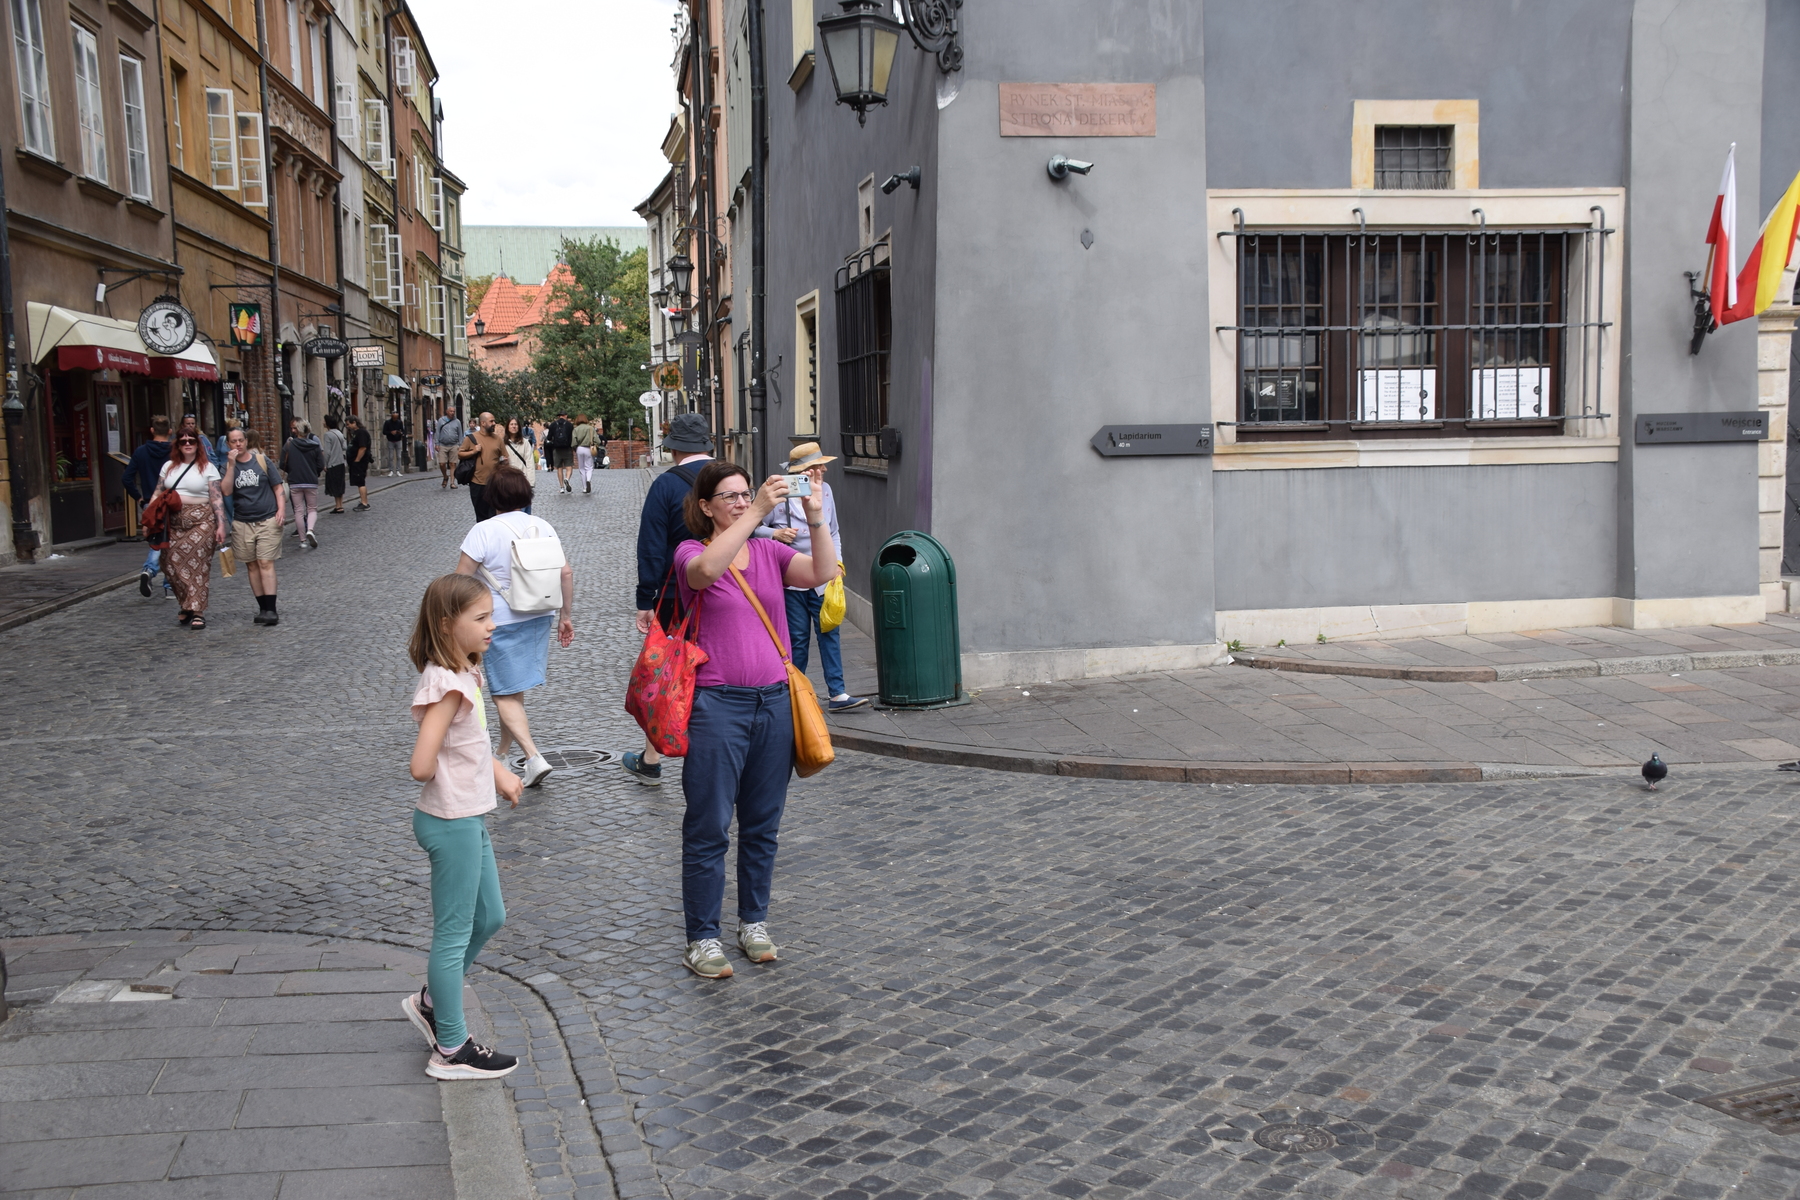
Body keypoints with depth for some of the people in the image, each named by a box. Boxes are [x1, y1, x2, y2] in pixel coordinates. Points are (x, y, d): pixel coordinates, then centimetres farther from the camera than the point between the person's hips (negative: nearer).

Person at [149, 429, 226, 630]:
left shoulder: (207, 468, 3)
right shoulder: (168, 467, 15)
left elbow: (217, 499, -1)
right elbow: (157, 495, 15)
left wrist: (221, 524, -8)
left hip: (201, 523, -4)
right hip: (173, 523, 4)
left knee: (197, 566, -7)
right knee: (172, 564, -1)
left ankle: (197, 612, -4)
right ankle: (187, 606, 15)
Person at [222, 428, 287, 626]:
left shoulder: (261, 460, 0)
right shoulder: (229, 466, 6)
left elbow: (277, 486, 4)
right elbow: (226, 491, -8)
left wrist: (281, 508, -8)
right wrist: (231, 465, -14)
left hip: (267, 520, -3)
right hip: (242, 524, 3)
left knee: (265, 563, -10)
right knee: (251, 566, 5)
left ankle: (271, 610, -12)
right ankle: (263, 608, 12)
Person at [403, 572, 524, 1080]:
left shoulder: (464, 673, 5)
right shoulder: (447, 685, -25)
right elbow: (422, 766, -31)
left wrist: (498, 771, 6)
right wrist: (451, 778, -11)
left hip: (468, 817, 9)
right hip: (452, 822, -9)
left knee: (489, 918, 21)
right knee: (455, 933, 4)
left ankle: (431, 1002, 39)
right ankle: (451, 1050, 18)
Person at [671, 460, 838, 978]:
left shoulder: (770, 552, 9)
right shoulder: (692, 551, -3)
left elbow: (823, 573, -8)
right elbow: (705, 571, -28)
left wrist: (815, 516, -21)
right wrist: (757, 514, -33)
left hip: (773, 702, 4)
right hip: (717, 704, -4)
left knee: (763, 824, 14)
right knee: (709, 828, 1)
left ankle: (753, 922, 29)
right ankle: (702, 937, 12)